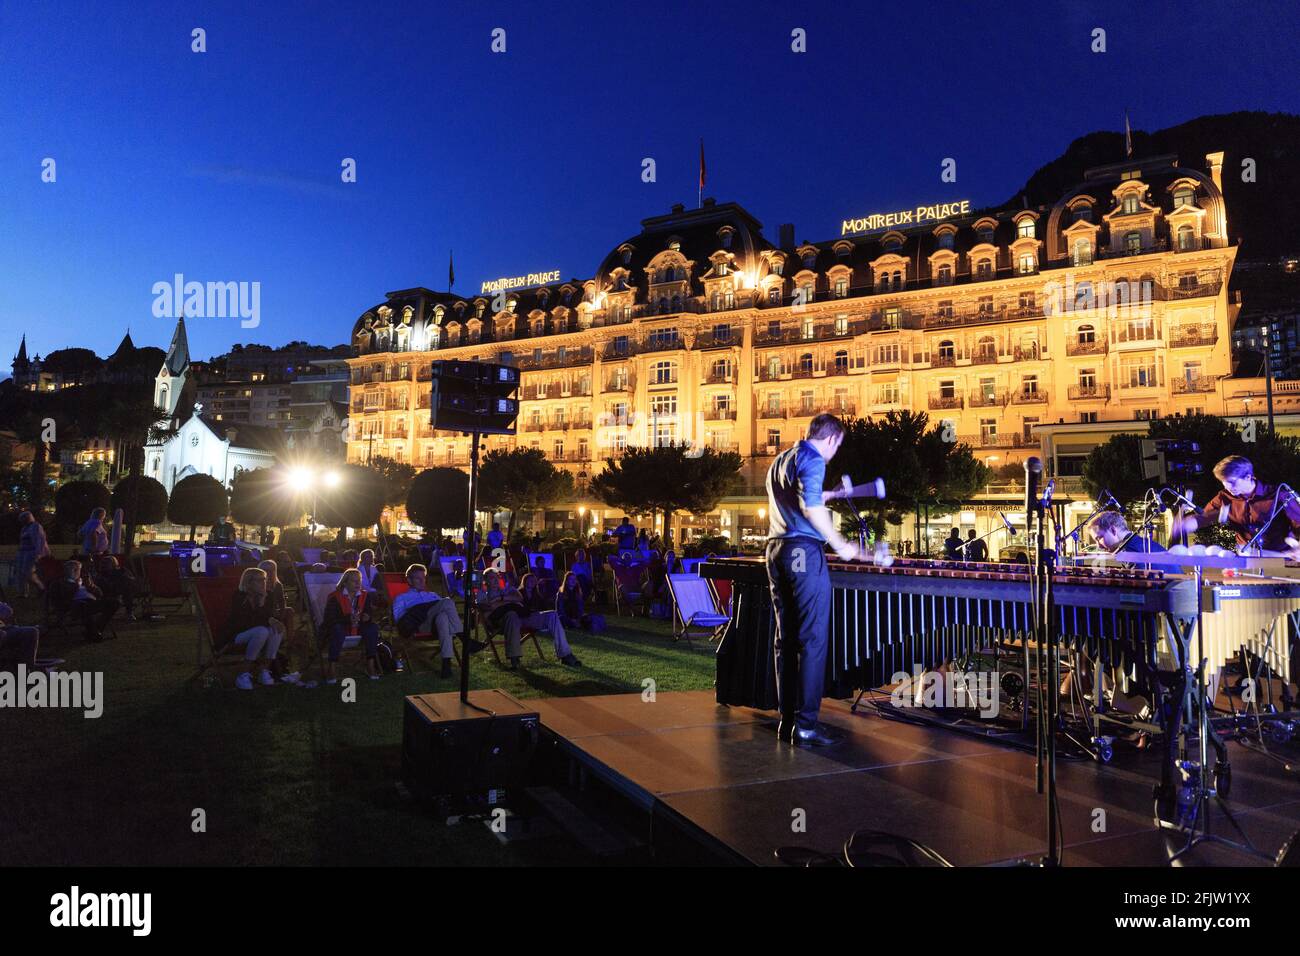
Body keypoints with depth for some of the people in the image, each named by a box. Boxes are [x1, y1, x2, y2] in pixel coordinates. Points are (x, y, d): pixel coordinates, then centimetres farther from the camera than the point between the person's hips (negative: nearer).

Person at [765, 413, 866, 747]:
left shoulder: (780, 460, 21)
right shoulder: (812, 459, -7)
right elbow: (811, 508, -20)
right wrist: (841, 546, -14)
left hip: (775, 550, 9)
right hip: (803, 551, -9)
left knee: (786, 640, 10)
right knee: (812, 640, -6)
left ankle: (786, 721, 13)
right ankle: (805, 725, -7)